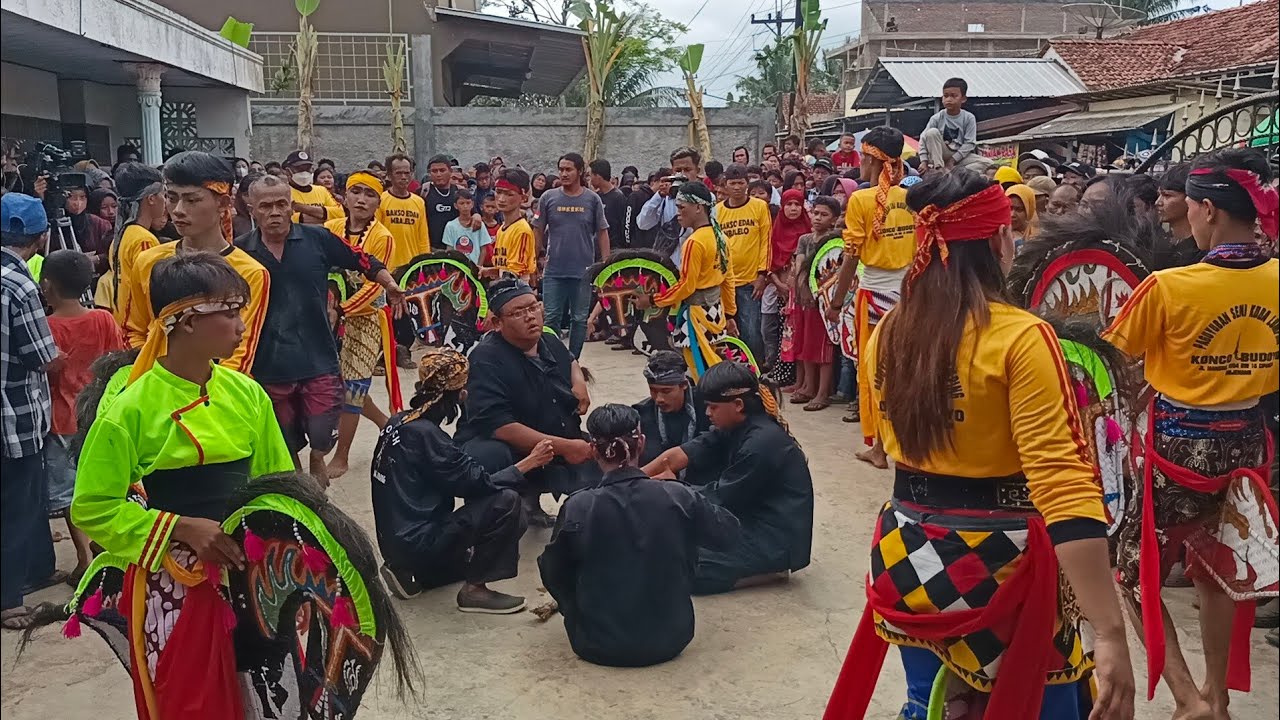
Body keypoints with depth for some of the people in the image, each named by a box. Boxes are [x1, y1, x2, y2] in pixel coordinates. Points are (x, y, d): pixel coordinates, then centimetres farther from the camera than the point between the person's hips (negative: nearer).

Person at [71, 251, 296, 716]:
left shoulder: (246, 393, 1)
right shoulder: (130, 408, -13)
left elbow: (277, 479, 10)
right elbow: (94, 508, -10)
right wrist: (182, 528, -18)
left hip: (247, 570, 4)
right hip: (173, 582, -4)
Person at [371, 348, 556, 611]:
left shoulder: (398, 422, 7)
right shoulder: (425, 434, -20)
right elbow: (479, 484, -17)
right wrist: (529, 463, -8)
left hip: (398, 536, 10)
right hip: (418, 542, -10)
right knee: (506, 502, -15)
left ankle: (413, 574, 14)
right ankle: (474, 590, -5)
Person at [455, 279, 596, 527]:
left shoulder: (551, 342, 3)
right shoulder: (487, 360, -21)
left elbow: (570, 359, 30)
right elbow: (499, 426, -31)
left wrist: (578, 380, 5)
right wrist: (563, 447, -33)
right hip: (501, 447, -8)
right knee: (490, 458, -40)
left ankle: (531, 496, 21)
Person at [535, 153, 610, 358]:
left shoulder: (592, 199, 2)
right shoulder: (549, 198, 3)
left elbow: (602, 233, 5)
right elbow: (538, 231, 8)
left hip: (583, 271, 0)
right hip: (553, 271, 0)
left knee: (579, 319, 8)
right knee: (551, 319, 2)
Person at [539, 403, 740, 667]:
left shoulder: (578, 507, -18)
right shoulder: (680, 497, -15)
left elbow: (552, 573, -2)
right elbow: (728, 533, 4)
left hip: (598, 647, -1)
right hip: (671, 641, 1)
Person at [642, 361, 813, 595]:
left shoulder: (762, 443, -24)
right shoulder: (736, 426, 2)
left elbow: (720, 499, -17)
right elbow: (682, 454, -1)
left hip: (777, 541, -10)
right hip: (751, 518, 10)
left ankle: (770, 570, -4)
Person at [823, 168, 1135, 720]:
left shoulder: (886, 335, 0)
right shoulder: (1020, 338, -18)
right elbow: (1064, 486, -24)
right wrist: (1110, 630, -25)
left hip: (907, 554, 6)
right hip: (998, 564, -5)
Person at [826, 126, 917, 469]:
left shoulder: (861, 200, -10)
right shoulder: (911, 198, 2)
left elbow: (851, 259, -11)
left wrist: (836, 302, -3)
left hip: (874, 291, -4)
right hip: (908, 289, 4)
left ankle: (878, 446, 14)